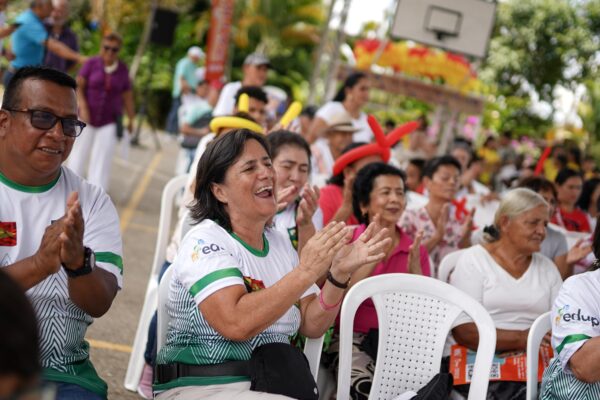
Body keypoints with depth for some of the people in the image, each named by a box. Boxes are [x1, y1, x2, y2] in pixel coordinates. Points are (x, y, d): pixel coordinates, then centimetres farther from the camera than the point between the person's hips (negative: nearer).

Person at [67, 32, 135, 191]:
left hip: (109, 121, 0)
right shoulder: (92, 63, -8)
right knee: (80, 151, 11)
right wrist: (83, 107, -22)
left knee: (103, 157, -7)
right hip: (87, 117, 0)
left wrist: (131, 120, 6)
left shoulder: (122, 69, -3)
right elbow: (78, 86, -10)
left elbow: (128, 95, 3)